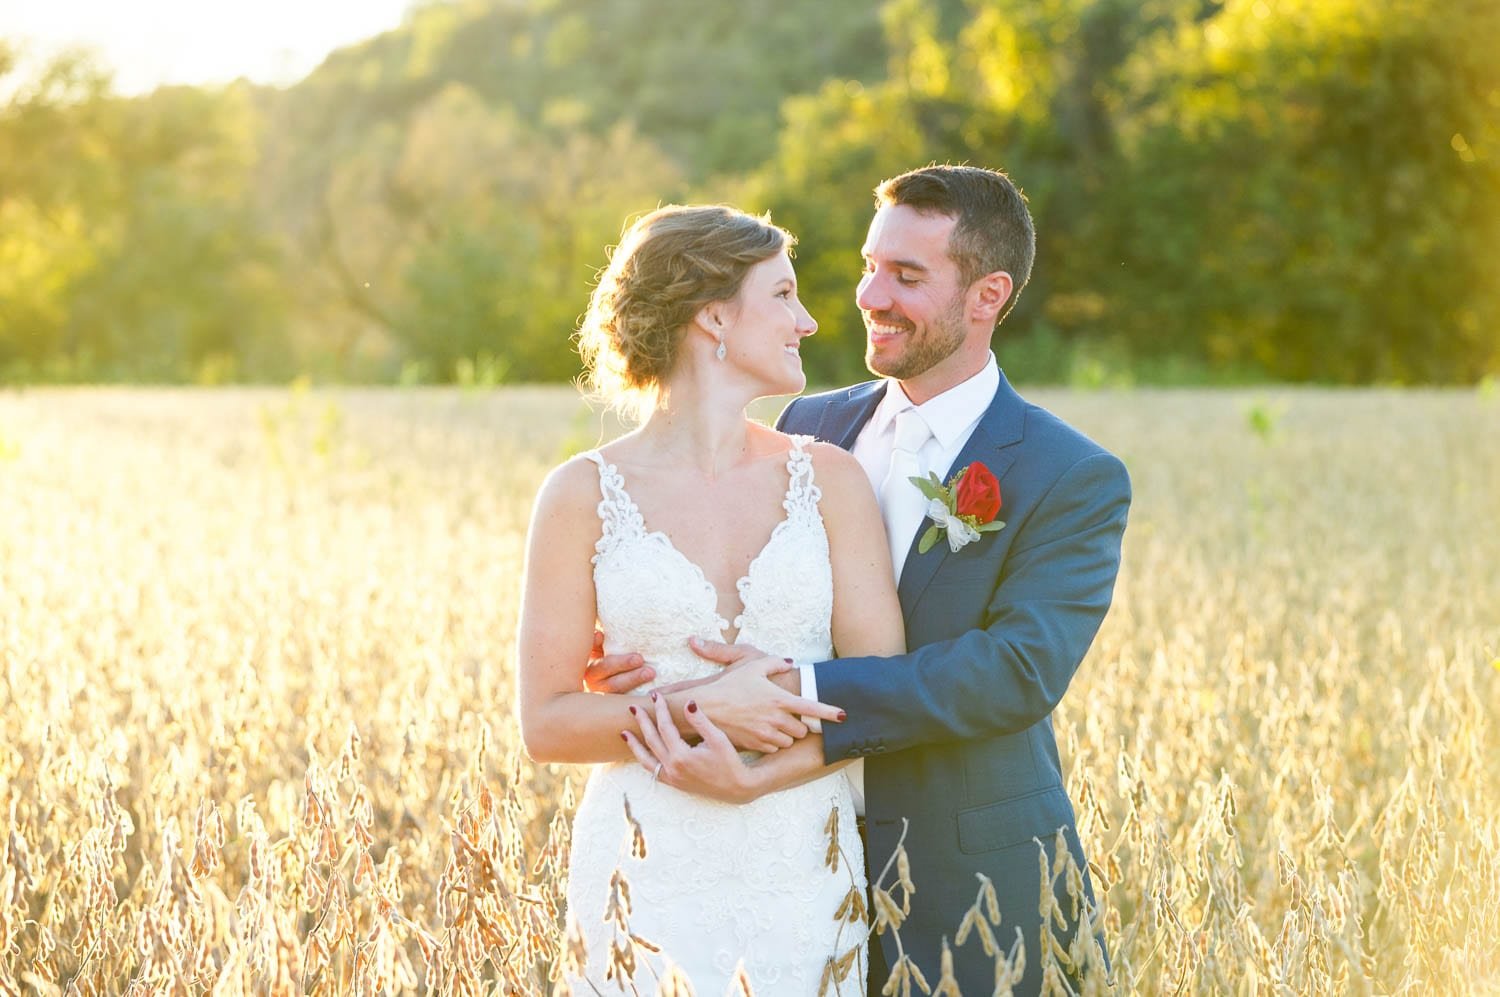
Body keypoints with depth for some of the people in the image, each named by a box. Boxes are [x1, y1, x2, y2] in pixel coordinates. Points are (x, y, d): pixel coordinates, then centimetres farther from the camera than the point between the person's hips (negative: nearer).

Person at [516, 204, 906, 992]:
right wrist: (698, 712, -18)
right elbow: (545, 725, -3)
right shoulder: (584, 496, -2)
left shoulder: (830, 479, 4)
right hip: (651, 878, -2)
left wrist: (758, 777, -17)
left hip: (807, 871, 2)